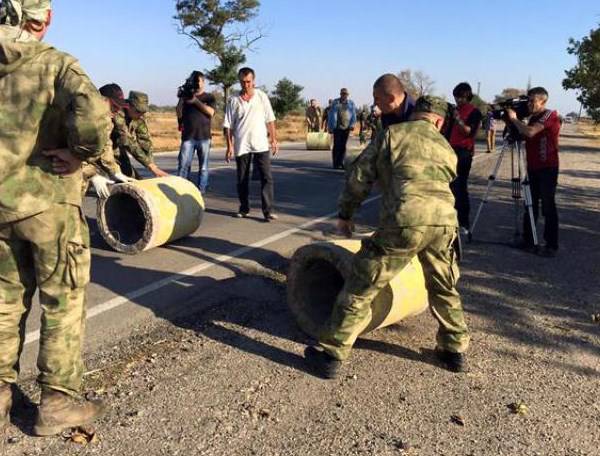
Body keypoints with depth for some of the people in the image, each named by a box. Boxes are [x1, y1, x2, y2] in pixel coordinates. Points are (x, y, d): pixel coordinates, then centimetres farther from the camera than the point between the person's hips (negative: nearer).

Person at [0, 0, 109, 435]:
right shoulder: (55, 63, -11)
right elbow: (93, 113, -30)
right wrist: (81, 152, -13)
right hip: (48, 202, -5)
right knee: (63, 301, 7)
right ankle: (58, 400, 15)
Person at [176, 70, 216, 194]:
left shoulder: (209, 97, 10)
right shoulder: (186, 95, 14)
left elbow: (211, 112, -8)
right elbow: (179, 114, 6)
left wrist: (195, 101, -11)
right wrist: (181, 98, -6)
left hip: (204, 137, -1)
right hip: (188, 137, 1)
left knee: (203, 167, 3)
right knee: (183, 165, -7)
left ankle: (201, 190, 9)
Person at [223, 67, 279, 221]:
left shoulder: (262, 96, 5)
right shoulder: (234, 100, 2)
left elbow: (270, 120, 8)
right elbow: (228, 125, 2)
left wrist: (274, 139, 3)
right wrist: (229, 146, -4)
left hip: (261, 145, 0)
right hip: (241, 146, 0)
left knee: (267, 178, -8)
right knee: (242, 180, 9)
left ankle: (268, 211, -7)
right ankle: (244, 209, 23)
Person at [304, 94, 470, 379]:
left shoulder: (393, 133, 13)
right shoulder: (447, 148, 26)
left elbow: (360, 176, 10)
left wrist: (345, 213, 21)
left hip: (405, 221, -4)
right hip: (445, 220, 5)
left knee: (361, 287, 5)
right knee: (444, 288, 28)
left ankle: (330, 355, 11)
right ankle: (455, 350, 39)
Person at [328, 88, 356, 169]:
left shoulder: (351, 103, 10)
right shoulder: (335, 102, 6)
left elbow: (353, 115, 10)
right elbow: (331, 115, 6)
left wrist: (352, 124, -3)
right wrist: (330, 127, 1)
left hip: (346, 127, 2)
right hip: (337, 127, -2)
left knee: (343, 146, 5)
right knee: (337, 145, -5)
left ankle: (341, 163, 11)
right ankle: (336, 164, -2)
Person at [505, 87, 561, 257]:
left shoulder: (550, 115, -11)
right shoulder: (533, 117, 15)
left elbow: (530, 132, -26)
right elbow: (524, 135, 17)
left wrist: (514, 119, -14)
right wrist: (513, 123, 3)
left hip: (547, 168, -8)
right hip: (533, 168, 8)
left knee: (548, 207, -5)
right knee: (530, 205, 10)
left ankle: (551, 245, 0)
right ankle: (527, 240, 18)